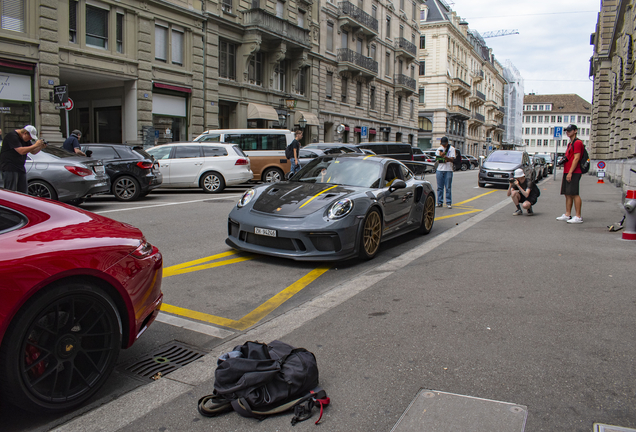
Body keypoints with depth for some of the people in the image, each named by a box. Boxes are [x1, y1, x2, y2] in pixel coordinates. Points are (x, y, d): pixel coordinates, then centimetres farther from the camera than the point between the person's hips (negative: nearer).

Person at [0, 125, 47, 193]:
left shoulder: (25, 139, 14)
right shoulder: (12, 136, -13)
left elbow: (33, 151, 18)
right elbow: (21, 151, -24)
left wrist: (41, 147, -2)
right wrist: (35, 145, -21)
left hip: (20, 168, 9)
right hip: (9, 169, -9)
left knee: (22, 192, 5)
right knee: (11, 193, -12)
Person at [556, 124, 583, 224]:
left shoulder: (577, 143, -9)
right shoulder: (570, 144, 21)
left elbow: (576, 158, -16)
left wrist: (570, 172, -20)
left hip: (574, 173, -10)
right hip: (567, 172, 10)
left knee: (574, 194, -10)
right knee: (567, 194, 10)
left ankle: (578, 217, -8)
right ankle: (567, 215, 15)